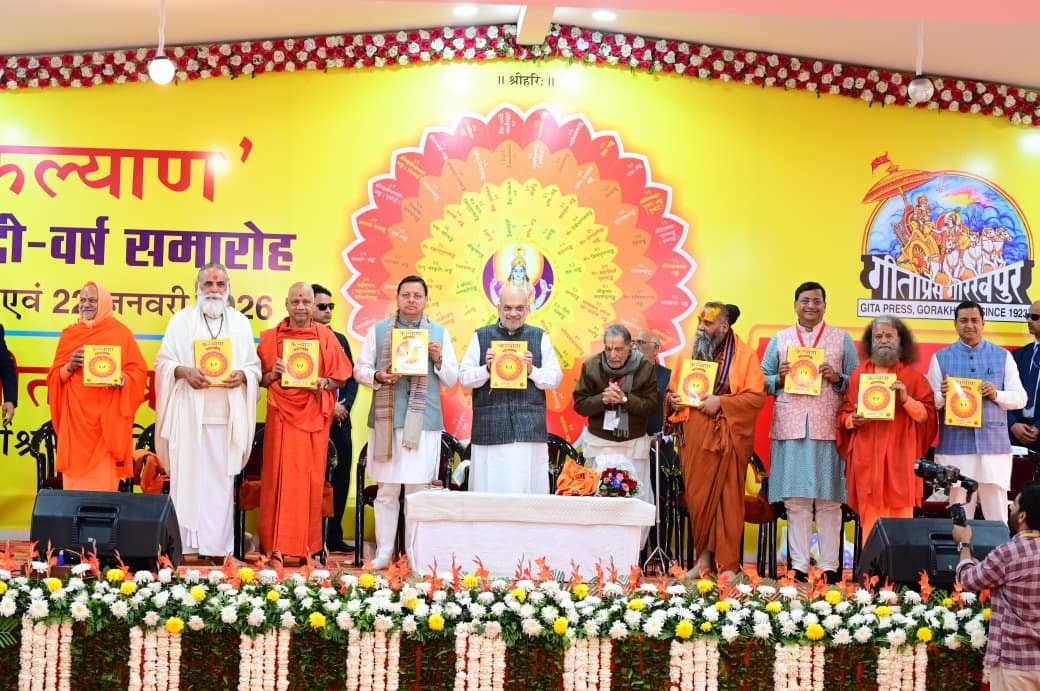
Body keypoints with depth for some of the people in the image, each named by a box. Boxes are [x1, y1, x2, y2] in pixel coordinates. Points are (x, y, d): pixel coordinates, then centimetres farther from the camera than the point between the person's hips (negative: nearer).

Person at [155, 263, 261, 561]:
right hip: (189, 411, -2)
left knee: (221, 478, 0)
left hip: (226, 413, 2)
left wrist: (242, 375, -9)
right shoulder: (181, 320, 7)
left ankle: (217, 544, 4)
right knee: (187, 475, -3)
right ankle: (184, 543, 1)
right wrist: (184, 371, -15)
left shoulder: (240, 322, 13)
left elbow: (254, 365, 12)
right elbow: (163, 361, 4)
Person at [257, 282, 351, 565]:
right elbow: (260, 379, 10)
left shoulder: (326, 337, 6)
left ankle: (308, 546, 10)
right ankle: (276, 546, 3)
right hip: (281, 416, 0)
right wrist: (272, 374, -10)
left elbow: (342, 377, 8)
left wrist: (325, 383, -11)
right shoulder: (270, 337, 6)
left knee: (311, 480, 2)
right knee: (279, 479, -2)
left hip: (314, 417, 0)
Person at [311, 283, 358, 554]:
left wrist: (345, 405, -2)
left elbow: (351, 378, 15)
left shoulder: (340, 340, 16)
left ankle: (334, 535, 14)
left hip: (340, 420, 6)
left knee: (340, 479, 6)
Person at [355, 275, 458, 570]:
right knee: (387, 491, 3)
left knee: (419, 491, 1)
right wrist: (377, 376, -12)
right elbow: (360, 369, 8)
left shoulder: (439, 333, 10)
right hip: (386, 420, 0)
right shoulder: (378, 330, 9)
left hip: (424, 422, 0)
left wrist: (439, 359, -8)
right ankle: (383, 552, 10)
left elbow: (452, 379, 11)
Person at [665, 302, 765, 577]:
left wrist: (721, 402, -17)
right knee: (698, 498, 4)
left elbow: (756, 396, -8)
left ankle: (727, 564, 5)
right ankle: (704, 557, 15)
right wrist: (673, 399, -4)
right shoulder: (692, 353, 13)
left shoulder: (745, 356, -1)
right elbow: (672, 389, 19)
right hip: (695, 439, 4)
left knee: (727, 499, -1)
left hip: (727, 439, -4)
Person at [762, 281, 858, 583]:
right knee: (795, 501, 0)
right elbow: (762, 380, 15)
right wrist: (779, 379, -5)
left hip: (828, 429, -1)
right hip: (790, 428, 1)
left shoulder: (842, 340, 12)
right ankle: (799, 566, 5)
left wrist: (837, 378, -9)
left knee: (829, 501, -1)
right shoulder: (779, 339, 15)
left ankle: (831, 567, 4)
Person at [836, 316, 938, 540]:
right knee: (870, 520, -1)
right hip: (867, 459, 1)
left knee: (901, 520, -1)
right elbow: (843, 413, 10)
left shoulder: (913, 376, 6)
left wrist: (906, 399, -15)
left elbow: (927, 416, 0)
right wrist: (853, 419, -11)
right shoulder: (859, 374, 10)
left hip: (900, 459, -1)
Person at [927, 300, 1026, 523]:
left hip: (994, 446, 0)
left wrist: (996, 394, -12)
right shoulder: (940, 358, 7)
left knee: (996, 515, 2)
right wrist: (943, 396, -18)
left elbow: (1021, 398, 6)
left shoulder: (1002, 356, 9)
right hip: (955, 447, 0)